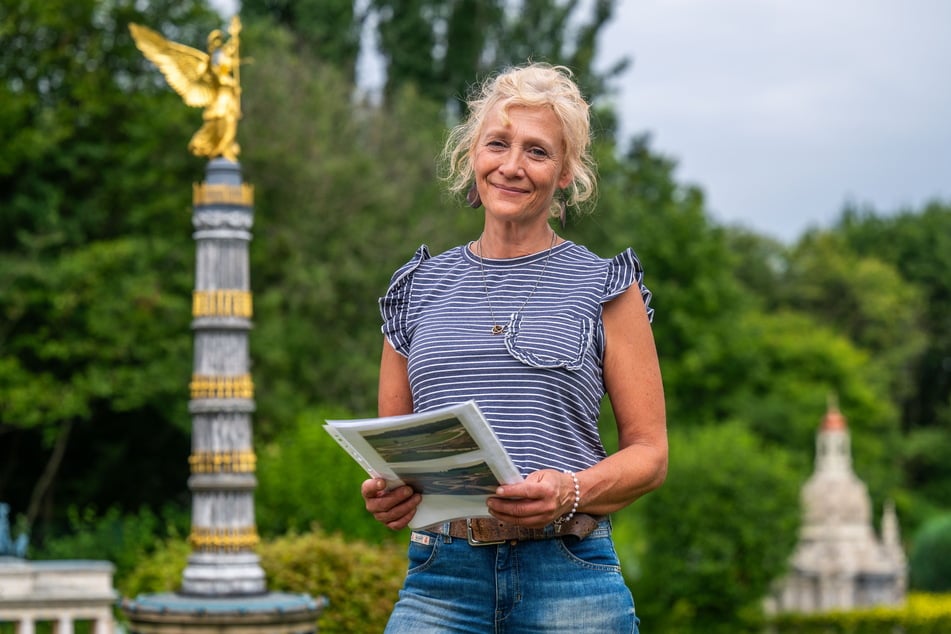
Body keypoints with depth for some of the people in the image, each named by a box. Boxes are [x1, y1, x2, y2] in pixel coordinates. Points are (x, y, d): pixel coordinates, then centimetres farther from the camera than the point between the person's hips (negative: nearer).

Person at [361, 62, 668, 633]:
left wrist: (569, 493, -15)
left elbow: (649, 453, 5)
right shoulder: (421, 288, 16)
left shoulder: (603, 287, 7)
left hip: (569, 578, -2)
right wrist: (383, 494, -2)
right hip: (441, 580, 2)